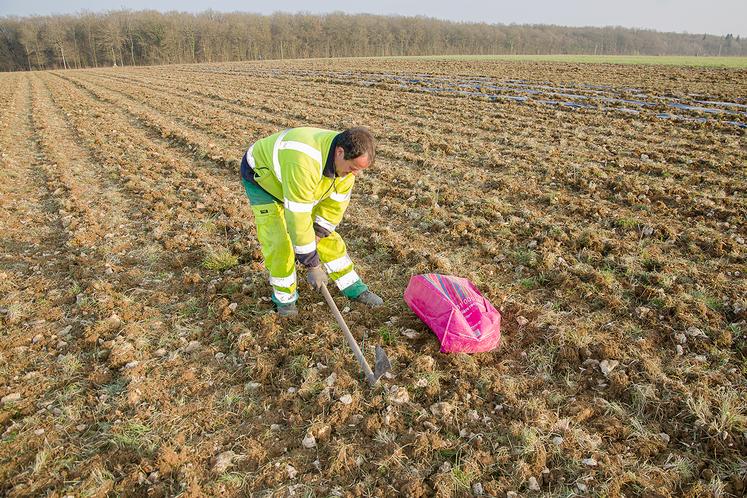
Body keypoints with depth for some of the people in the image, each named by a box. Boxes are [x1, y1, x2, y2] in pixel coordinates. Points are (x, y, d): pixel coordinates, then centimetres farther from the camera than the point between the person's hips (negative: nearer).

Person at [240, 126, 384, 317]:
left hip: (295, 183, 6)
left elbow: (336, 203, -11)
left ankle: (354, 288, 14)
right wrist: (312, 264, -34)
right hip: (260, 177, -6)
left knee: (327, 235, 3)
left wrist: (316, 237, -13)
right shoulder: (305, 162, -46)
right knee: (278, 242, -16)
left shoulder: (347, 159, -21)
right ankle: (284, 297, 7)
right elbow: (298, 218, -42)